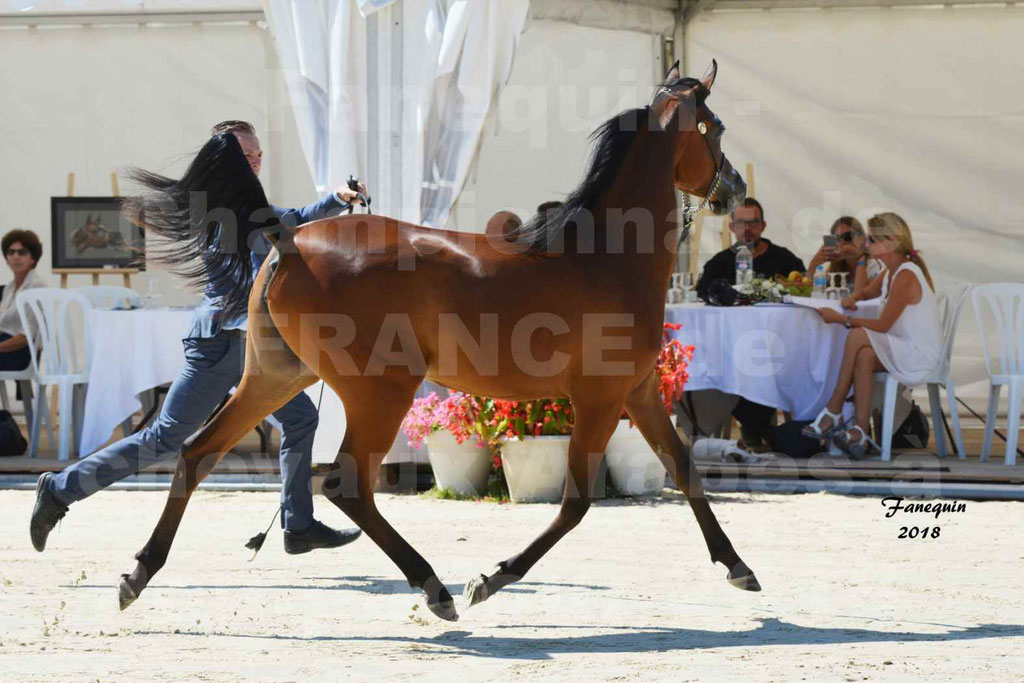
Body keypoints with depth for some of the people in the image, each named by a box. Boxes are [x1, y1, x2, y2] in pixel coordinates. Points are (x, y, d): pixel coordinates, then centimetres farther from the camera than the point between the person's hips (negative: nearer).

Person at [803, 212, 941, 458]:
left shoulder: (905, 276, -17)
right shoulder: (890, 272, 13)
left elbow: (883, 325, -19)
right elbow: (866, 292, 33)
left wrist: (841, 319, -15)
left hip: (920, 355, -9)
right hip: (902, 352, 9)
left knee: (858, 337, -24)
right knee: (864, 358, -19)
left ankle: (833, 413, -18)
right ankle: (860, 433, -25)